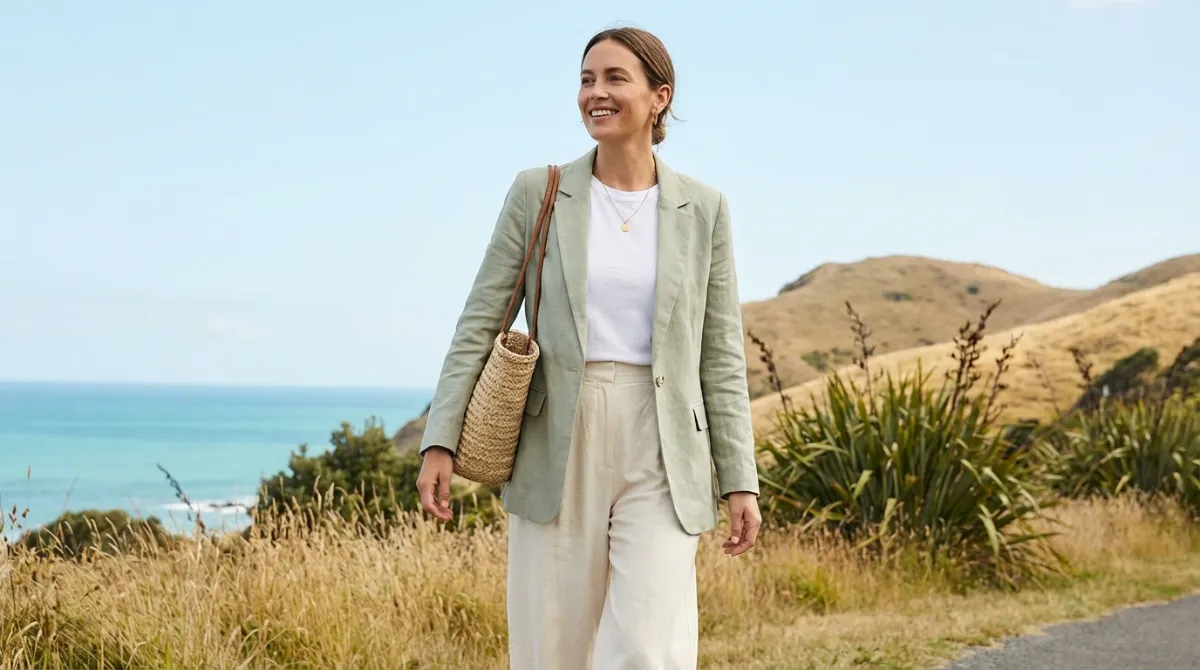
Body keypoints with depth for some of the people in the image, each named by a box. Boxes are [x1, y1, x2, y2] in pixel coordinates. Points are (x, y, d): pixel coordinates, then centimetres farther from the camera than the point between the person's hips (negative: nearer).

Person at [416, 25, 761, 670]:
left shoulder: (702, 208, 5)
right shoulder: (537, 193, 4)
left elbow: (721, 353, 6)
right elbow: (481, 323, 3)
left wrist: (739, 480, 2)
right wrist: (440, 441, -5)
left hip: (662, 461, -1)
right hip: (557, 453, 1)